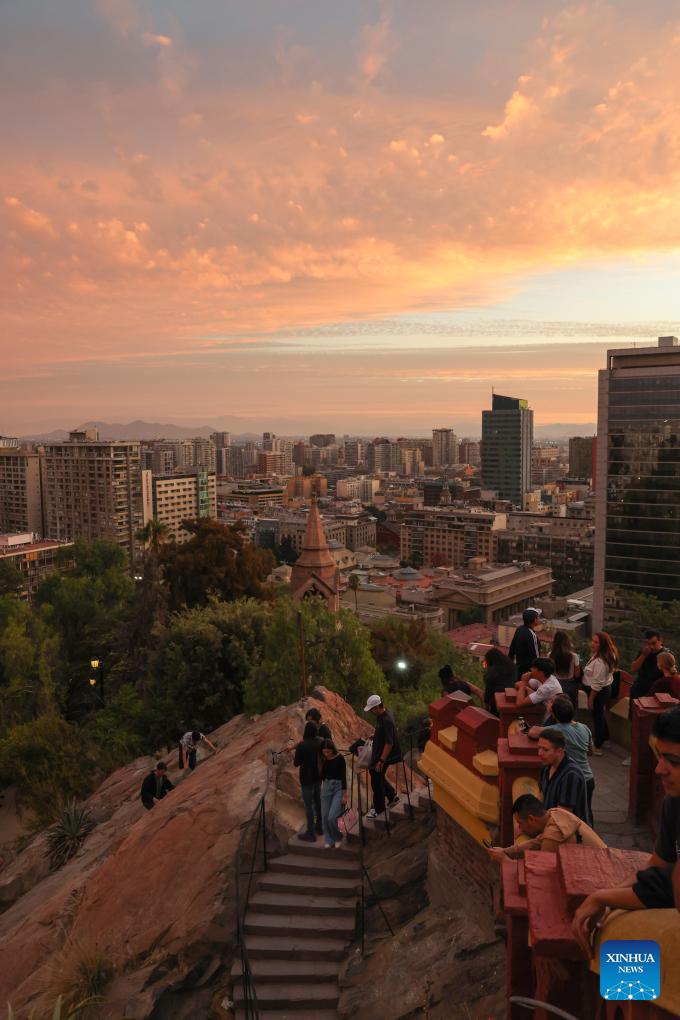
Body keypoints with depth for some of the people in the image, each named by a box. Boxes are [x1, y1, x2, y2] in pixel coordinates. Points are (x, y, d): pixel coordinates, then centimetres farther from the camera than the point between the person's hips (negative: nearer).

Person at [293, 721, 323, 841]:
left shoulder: (302, 745, -22)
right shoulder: (320, 742, -5)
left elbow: (296, 763, -13)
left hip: (307, 778, -6)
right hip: (318, 776, 6)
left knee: (309, 805, 3)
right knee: (318, 801, 20)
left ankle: (310, 833, 9)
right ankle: (319, 827, 33)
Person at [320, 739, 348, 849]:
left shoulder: (340, 758, -13)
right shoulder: (324, 759, 1)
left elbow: (343, 777, -13)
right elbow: (322, 774, 11)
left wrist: (345, 795, -15)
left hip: (338, 787, -5)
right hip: (326, 787, 5)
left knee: (332, 817, -15)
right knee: (325, 816, 2)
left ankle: (338, 838, 9)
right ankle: (329, 840, 19)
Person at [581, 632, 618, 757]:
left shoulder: (600, 661, -31)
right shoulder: (596, 655, 1)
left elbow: (597, 683, -27)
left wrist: (590, 699, -19)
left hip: (599, 692, -10)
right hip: (605, 689, 10)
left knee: (597, 715, 5)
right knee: (600, 714, 25)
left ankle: (597, 746, 20)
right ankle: (604, 737, 45)